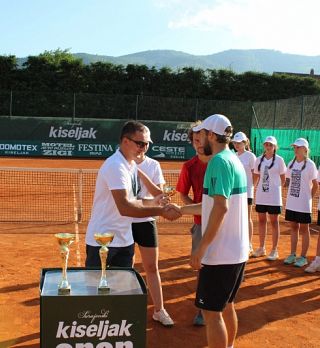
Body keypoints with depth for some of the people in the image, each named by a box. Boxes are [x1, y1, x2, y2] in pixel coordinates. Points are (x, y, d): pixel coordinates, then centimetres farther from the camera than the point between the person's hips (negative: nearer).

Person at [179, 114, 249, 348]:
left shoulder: (219, 161, -16)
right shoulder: (234, 160, 12)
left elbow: (221, 207, -25)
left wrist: (201, 248, -21)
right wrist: (179, 209, 23)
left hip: (220, 253, -9)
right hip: (237, 251, 9)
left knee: (211, 311, 2)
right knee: (226, 306, 21)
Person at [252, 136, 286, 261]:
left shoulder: (279, 160, -4)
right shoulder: (259, 159, 5)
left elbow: (283, 178, 3)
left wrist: (276, 188, 3)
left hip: (274, 196, -4)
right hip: (260, 195, 4)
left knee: (274, 222, 4)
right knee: (261, 221, 11)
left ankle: (274, 250, 11)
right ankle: (262, 248, 23)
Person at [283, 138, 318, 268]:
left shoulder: (310, 164, -9)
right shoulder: (291, 163, 7)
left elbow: (315, 185, -5)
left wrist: (309, 198, -4)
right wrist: (289, 197, 6)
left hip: (303, 204, -5)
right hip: (291, 202, 5)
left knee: (303, 229, 5)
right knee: (294, 228, 13)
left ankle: (303, 257, 13)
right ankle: (293, 255, 23)